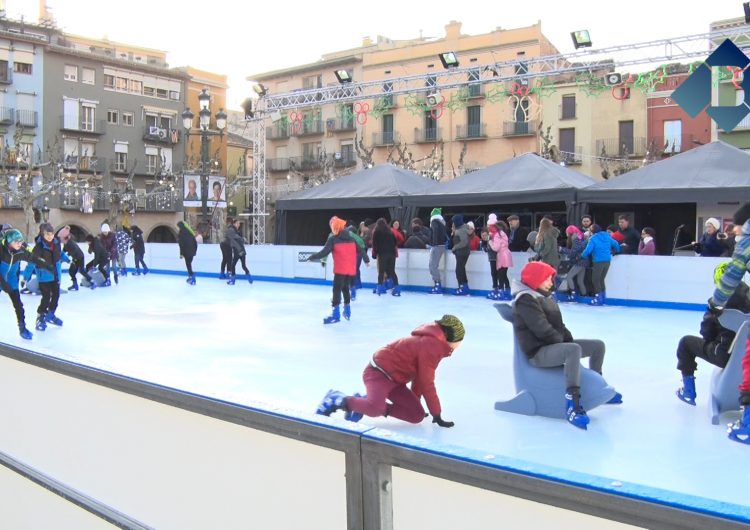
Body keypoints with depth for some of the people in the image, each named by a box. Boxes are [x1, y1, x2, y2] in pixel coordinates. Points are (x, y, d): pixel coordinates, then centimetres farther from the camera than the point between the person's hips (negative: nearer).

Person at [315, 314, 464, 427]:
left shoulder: (433, 342, 11)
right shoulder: (431, 345, -21)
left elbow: (420, 377, 20)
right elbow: (427, 383, -21)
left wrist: (415, 401, 23)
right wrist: (437, 415, -14)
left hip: (394, 379, 11)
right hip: (378, 372, -11)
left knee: (417, 415, 0)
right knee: (375, 410, -37)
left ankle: (364, 404, 4)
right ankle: (338, 400, -11)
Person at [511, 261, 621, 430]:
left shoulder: (545, 296, 17)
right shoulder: (525, 300, -15)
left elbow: (558, 324, 17)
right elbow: (542, 329, -22)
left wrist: (568, 339, 2)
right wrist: (562, 341, -12)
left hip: (554, 345, 10)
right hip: (538, 352, -10)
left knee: (598, 345, 15)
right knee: (574, 350, -39)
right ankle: (572, 406, -44)